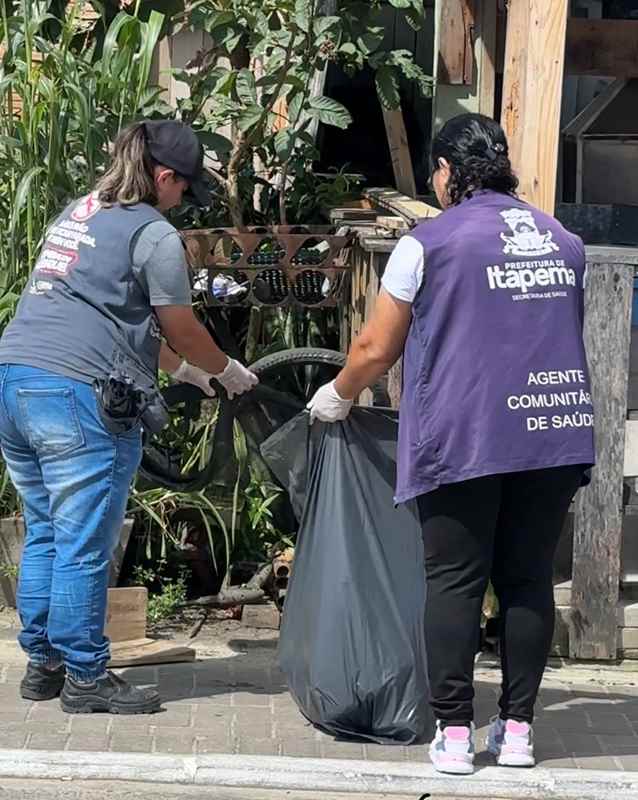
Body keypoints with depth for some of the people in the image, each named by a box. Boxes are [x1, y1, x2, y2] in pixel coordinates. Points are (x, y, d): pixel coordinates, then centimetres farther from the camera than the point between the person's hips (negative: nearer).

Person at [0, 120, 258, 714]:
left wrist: (183, 369, 37)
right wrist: (228, 372, 23)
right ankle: (85, 677, 6)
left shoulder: (75, 215, 22)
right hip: (77, 395, -8)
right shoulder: (153, 234, -4)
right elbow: (182, 332, 3)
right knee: (84, 547, -1)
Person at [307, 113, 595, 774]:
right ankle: (517, 727, 13)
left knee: (454, 582, 2)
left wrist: (337, 396, 22)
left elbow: (376, 349, 4)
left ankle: (454, 733, 3)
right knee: (528, 578, 9)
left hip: (462, 439, -4)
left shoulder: (429, 242, 0)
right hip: (559, 435, 4)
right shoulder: (564, 242, 14)